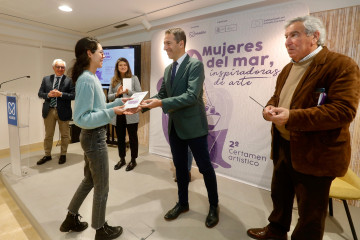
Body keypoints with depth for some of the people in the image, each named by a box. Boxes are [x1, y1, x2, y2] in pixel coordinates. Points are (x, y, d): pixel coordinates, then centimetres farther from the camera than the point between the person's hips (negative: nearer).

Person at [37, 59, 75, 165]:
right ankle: (47, 155, 30)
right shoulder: (46, 79, 8)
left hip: (63, 111, -3)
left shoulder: (69, 80, -5)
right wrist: (48, 95, -13)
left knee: (65, 135, 9)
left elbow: (73, 95, -11)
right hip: (49, 110, 4)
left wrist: (61, 94, -21)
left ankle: (63, 154, 26)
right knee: (48, 135, 14)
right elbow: (40, 93, 7)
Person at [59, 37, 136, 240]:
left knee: (89, 180, 24)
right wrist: (111, 113, -27)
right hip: (95, 137, -10)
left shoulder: (92, 77, 10)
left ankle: (71, 219, 43)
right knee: (102, 187, 9)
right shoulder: (86, 80, -21)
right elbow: (81, 118, -24)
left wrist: (118, 103, 7)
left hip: (94, 136, 10)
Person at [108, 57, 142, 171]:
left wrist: (128, 91, -17)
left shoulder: (134, 78, 3)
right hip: (118, 113, 3)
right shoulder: (113, 80, 10)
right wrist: (116, 94, -12)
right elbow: (109, 96, 8)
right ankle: (122, 159, 30)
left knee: (133, 137, 5)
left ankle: (133, 160, 21)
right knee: (120, 137, 13)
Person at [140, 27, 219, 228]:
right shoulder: (168, 69, 12)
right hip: (175, 127, 7)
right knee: (180, 167, 17)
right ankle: (183, 203, 37)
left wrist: (161, 103, -28)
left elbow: (192, 96, -24)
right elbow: (162, 95, 13)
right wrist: (145, 103, -3)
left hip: (194, 126, -7)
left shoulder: (195, 65, -12)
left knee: (205, 167, 7)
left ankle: (214, 206, 30)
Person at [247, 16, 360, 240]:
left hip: (314, 153, -8)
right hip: (283, 146, 8)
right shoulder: (288, 69, 12)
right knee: (279, 194, 25)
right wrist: (270, 107, -6)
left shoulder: (342, 65, -14)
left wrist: (292, 117, -30)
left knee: (311, 211, 12)